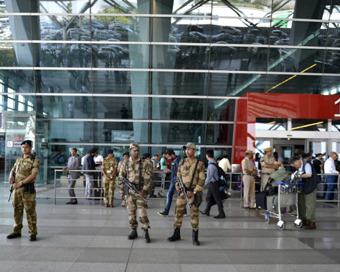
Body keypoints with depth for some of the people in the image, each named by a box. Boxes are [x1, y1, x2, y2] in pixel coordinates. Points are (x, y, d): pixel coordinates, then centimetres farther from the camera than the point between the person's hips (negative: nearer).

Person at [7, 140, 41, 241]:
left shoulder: (35, 160, -6)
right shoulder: (18, 160, 16)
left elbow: (33, 175, -15)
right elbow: (12, 170, 19)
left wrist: (20, 183, -18)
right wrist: (11, 176, -7)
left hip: (28, 189, -6)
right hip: (16, 189, 6)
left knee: (30, 211, -3)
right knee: (17, 210, 12)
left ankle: (33, 233, 4)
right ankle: (17, 231, 24)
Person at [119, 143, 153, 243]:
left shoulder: (145, 163, -1)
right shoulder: (125, 164, 6)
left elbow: (148, 178, -5)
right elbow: (121, 178, 9)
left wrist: (145, 189, -16)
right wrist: (121, 191, 4)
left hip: (141, 191, -3)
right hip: (129, 191, 3)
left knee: (142, 212, -7)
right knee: (131, 212, 9)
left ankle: (146, 233, 0)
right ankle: (134, 231, 21)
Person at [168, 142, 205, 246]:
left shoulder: (199, 164, -5)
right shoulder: (182, 163, 8)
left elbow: (202, 180, -7)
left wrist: (194, 191, -13)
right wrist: (177, 185, -3)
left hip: (193, 192, -4)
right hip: (182, 192, 4)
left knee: (194, 214, 1)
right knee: (178, 212, 7)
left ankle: (195, 237, 11)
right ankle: (176, 234, 20)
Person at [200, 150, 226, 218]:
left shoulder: (211, 165, -23)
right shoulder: (214, 162, 6)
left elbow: (209, 177, -21)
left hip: (214, 183, -10)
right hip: (213, 183, 10)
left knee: (217, 198, -3)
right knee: (209, 197, 18)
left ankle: (221, 214, 4)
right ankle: (207, 211, 29)